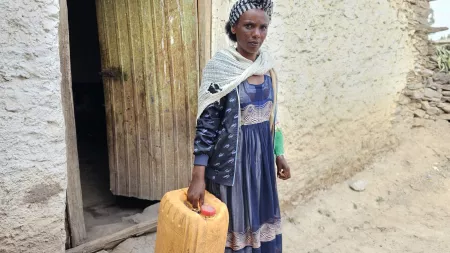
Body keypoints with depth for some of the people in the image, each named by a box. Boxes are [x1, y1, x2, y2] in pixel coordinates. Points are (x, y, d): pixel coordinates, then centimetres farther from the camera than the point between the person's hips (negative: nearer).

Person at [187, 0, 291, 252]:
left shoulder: (267, 66, 3)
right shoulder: (220, 68, -16)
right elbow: (206, 124, -16)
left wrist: (279, 154, 13)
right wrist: (198, 176, -20)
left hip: (262, 153, 6)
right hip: (231, 157, -5)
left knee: (260, 216, 18)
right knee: (234, 219, 9)